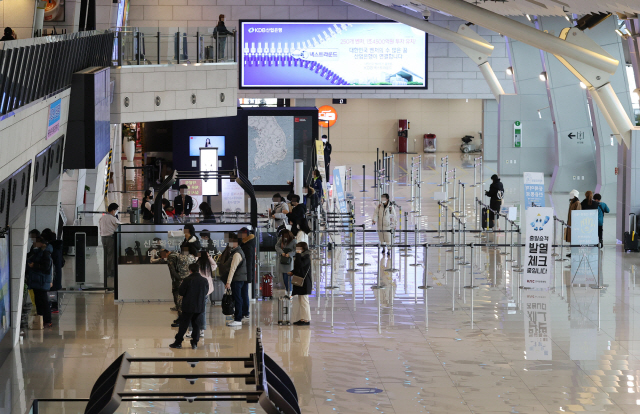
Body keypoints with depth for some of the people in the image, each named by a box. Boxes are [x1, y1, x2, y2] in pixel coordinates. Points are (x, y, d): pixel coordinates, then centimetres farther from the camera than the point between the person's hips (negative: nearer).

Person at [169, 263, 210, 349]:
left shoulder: (187, 280, -12)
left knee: (183, 325, 4)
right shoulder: (204, 281, -1)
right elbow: (206, 293, 11)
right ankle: (194, 343, 9)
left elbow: (181, 293, -9)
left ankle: (178, 342, 7)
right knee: (196, 325, 10)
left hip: (188, 307, -3)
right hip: (200, 307, 3)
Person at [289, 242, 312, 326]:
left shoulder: (306, 257, -12)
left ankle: (307, 319, -4)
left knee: (304, 301, -7)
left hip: (305, 283, -10)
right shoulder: (300, 256, 15)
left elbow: (300, 265, -27)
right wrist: (292, 272, 7)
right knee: (300, 301, 13)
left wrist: (298, 254, -20)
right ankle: (302, 318, 18)